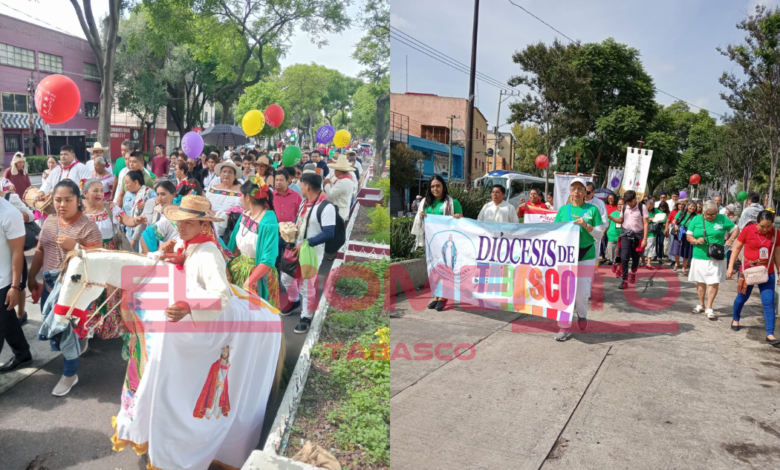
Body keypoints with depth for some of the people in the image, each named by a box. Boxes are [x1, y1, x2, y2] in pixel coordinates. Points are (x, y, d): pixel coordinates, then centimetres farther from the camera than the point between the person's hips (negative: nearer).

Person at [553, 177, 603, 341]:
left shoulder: (592, 209, 2)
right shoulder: (563, 209, 7)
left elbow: (599, 235, 0)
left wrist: (586, 225, -16)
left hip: (586, 257, -1)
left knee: (582, 293, -2)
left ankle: (581, 314, 31)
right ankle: (564, 327, 10)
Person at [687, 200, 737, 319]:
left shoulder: (722, 219, 0)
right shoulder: (696, 219, 3)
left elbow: (735, 229, 8)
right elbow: (688, 235, 4)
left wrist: (731, 239, -10)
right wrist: (696, 241, -16)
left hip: (717, 258, -2)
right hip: (699, 257, 2)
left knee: (714, 282, -4)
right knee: (700, 281, 11)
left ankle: (709, 308, 3)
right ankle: (701, 305, 26)